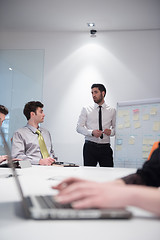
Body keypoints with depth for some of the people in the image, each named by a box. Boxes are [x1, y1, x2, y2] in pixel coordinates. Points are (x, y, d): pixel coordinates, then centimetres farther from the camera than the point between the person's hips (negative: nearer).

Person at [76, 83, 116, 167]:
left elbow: (116, 128, 12)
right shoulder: (86, 109, 6)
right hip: (90, 147, -1)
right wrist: (92, 132, -15)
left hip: (105, 147, 1)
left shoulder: (112, 111, 9)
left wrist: (111, 131, -11)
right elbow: (79, 127, 1)